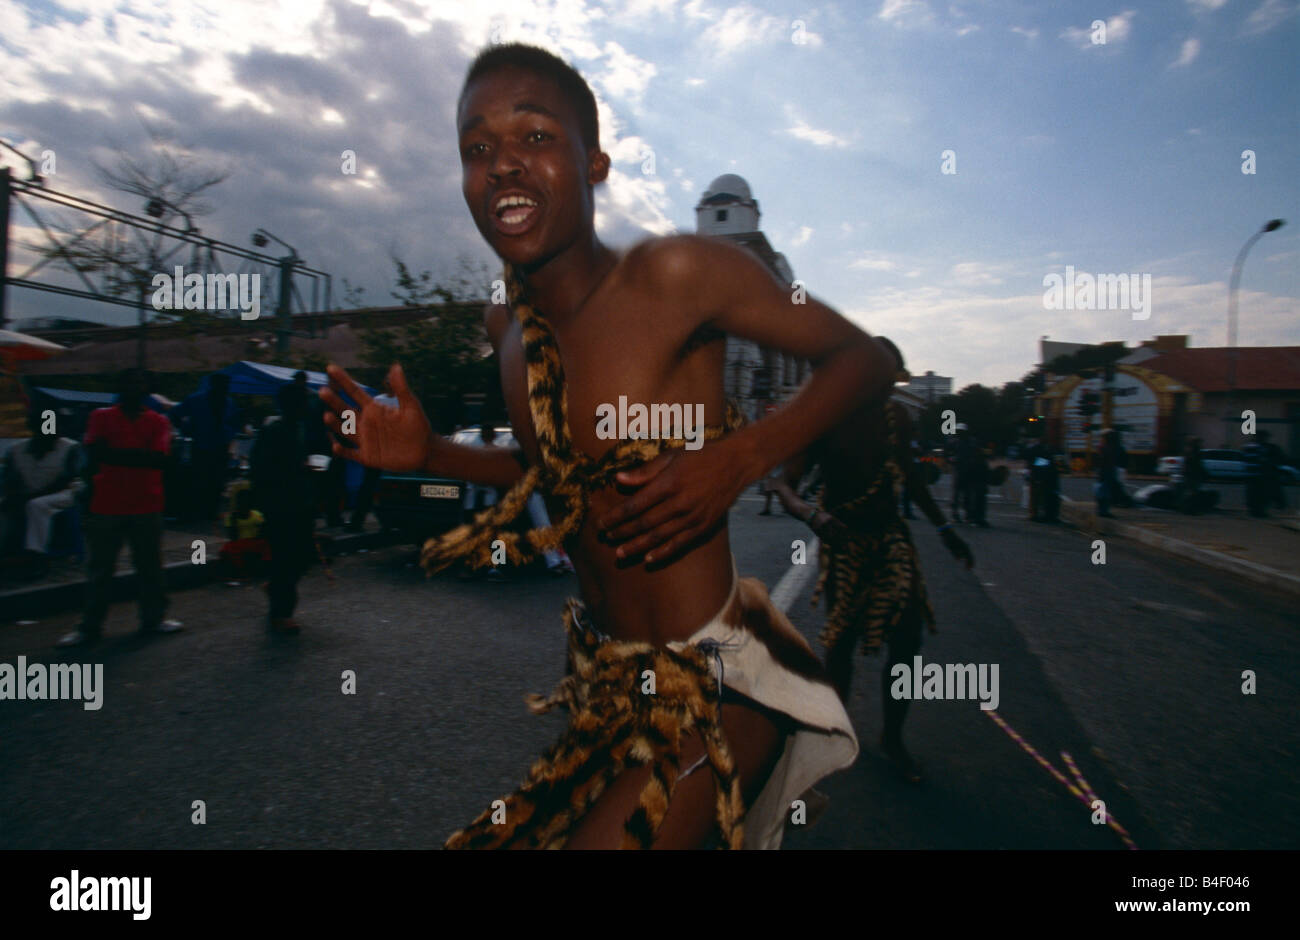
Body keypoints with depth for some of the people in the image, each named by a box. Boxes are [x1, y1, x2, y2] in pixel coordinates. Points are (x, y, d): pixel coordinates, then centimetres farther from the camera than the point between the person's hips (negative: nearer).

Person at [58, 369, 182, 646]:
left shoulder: (158, 422, 5)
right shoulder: (101, 417, 5)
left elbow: (160, 459, -10)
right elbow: (94, 453, -10)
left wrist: (116, 453, -12)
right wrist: (138, 455, -12)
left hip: (147, 507, 0)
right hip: (106, 506, 0)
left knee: (150, 567, 8)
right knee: (100, 570, 7)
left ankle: (153, 618, 19)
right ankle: (90, 626, 17)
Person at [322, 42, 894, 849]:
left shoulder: (676, 275, -20)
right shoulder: (506, 326, 0)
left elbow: (867, 358, -12)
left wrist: (740, 457, -26)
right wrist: (429, 454, -1)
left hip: (713, 679, -6)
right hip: (607, 673, 7)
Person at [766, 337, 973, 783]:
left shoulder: (896, 418, 3)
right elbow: (784, 484, -16)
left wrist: (943, 528, 17)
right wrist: (812, 514, -36)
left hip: (890, 536, 5)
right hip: (842, 541, -4)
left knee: (907, 638, 1)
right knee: (842, 640, 2)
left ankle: (892, 737, 20)